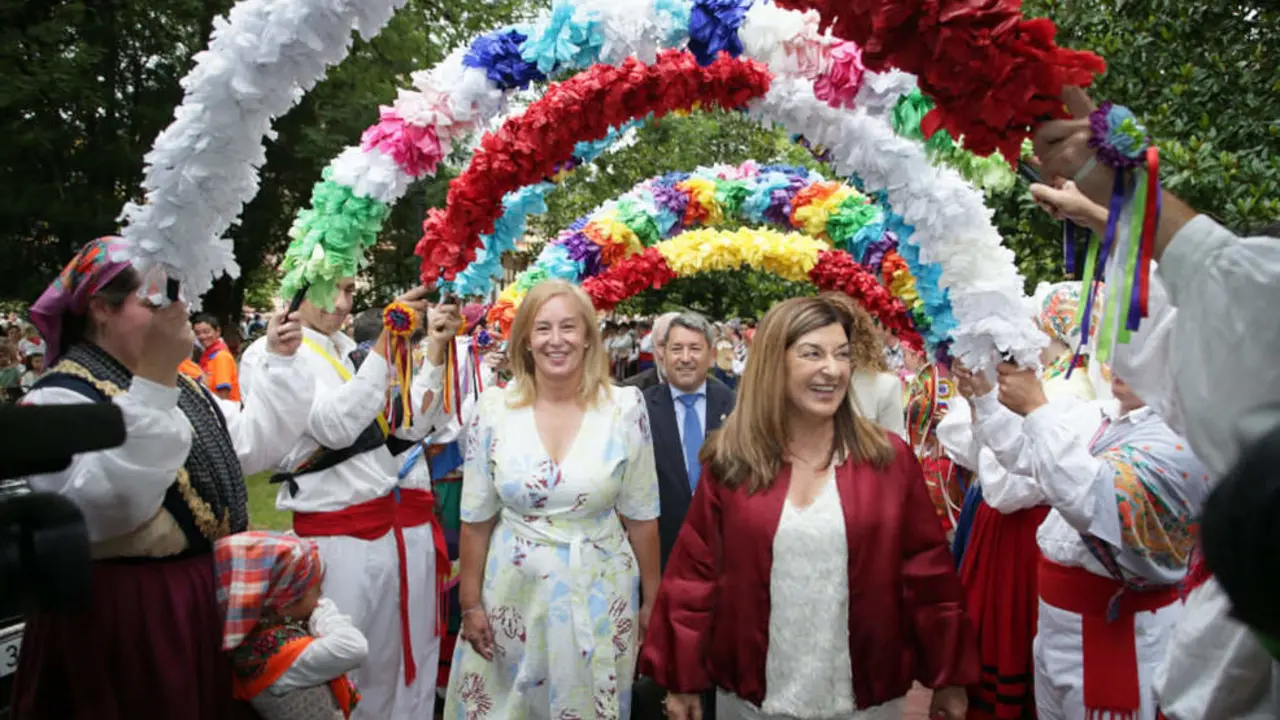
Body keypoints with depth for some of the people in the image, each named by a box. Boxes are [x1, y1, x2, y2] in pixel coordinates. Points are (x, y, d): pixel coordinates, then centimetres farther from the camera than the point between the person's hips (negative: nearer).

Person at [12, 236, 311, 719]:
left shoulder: (176, 384, 11)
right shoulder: (60, 399, -16)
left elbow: (250, 448, 15)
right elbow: (105, 506, -32)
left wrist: (279, 363, 10)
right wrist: (153, 378, -35)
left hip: (208, 595, 8)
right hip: (125, 612, -8)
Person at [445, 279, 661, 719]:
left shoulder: (625, 408, -8)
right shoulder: (494, 409, -6)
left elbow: (641, 517, -1)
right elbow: (476, 518, 1)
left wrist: (652, 600, 3)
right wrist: (471, 602, 3)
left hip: (600, 595, -1)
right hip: (514, 592, 1)